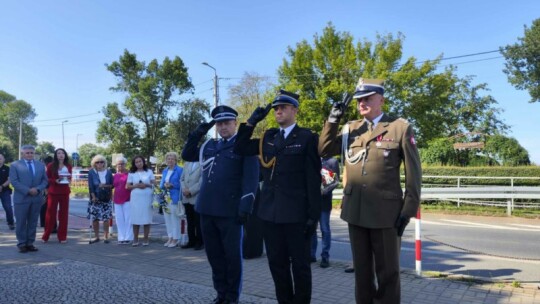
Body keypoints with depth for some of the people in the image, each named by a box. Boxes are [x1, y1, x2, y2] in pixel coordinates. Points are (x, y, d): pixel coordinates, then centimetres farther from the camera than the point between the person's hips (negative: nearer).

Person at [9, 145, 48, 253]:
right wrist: (28, 190, -15)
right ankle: (22, 244, 11)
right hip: (21, 198, -3)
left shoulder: (40, 165, 13)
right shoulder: (15, 165, 2)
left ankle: (30, 243, 13)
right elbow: (14, 181, -7)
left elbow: (44, 180, 10)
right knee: (21, 223, 2)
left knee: (33, 222, 6)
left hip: (37, 198, 3)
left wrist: (38, 189, -9)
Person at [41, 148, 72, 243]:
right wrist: (55, 181, -16)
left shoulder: (68, 166, 5)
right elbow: (47, 179, 1)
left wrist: (69, 180, -5)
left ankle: (62, 236, 12)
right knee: (51, 213, 1)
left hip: (65, 192, 3)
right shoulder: (51, 166, -3)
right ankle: (46, 236, 15)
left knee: (64, 213, 5)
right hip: (53, 192, -2)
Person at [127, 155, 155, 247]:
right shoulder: (131, 173, 10)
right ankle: (135, 239, 6)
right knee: (136, 218, -2)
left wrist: (146, 185, -10)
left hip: (147, 197, 0)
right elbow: (127, 186, 8)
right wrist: (136, 186, -8)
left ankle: (145, 238, 7)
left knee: (147, 218, -1)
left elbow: (154, 183, 6)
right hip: (136, 198, 0)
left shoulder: (149, 172, 9)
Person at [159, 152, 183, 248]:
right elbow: (161, 184, 15)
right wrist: (164, 185, -7)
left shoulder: (180, 170, -4)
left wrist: (172, 185, -17)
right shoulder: (165, 171, 16)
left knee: (175, 218, -5)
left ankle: (176, 239, 1)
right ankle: (170, 238, 18)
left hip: (174, 198, -7)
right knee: (167, 218, 10)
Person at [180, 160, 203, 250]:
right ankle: (191, 241, 19)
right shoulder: (187, 163, 16)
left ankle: (200, 242, 9)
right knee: (190, 221, 11)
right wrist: (184, 189, -3)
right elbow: (182, 179, 15)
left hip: (197, 198, -6)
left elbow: (201, 182, -13)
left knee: (198, 222, 0)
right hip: (186, 198, 6)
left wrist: (190, 191, -13)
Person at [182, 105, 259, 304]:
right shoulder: (209, 146, 16)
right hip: (207, 209, 6)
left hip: (230, 211, -5)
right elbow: (187, 156, 23)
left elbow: (251, 178, -8)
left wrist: (245, 207, -16)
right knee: (214, 254, 13)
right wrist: (197, 134, 9)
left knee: (232, 255, 5)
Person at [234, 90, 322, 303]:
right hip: (270, 212, 6)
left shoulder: (307, 137, -4)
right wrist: (251, 122, 3)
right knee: (277, 263, 15)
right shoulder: (268, 137, 12)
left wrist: (313, 214, -10)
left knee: (300, 264, 7)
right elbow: (240, 149, 13)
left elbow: (313, 179, -7)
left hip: (296, 213, -5)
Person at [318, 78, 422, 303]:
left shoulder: (401, 128, -2)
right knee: (361, 269, 16)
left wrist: (408, 210, -8)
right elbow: (323, 151, 4)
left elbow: (413, 173, -3)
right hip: (355, 211, 4)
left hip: (386, 212, -4)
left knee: (387, 272, 9)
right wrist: (333, 119, -4)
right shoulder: (350, 129, 9)